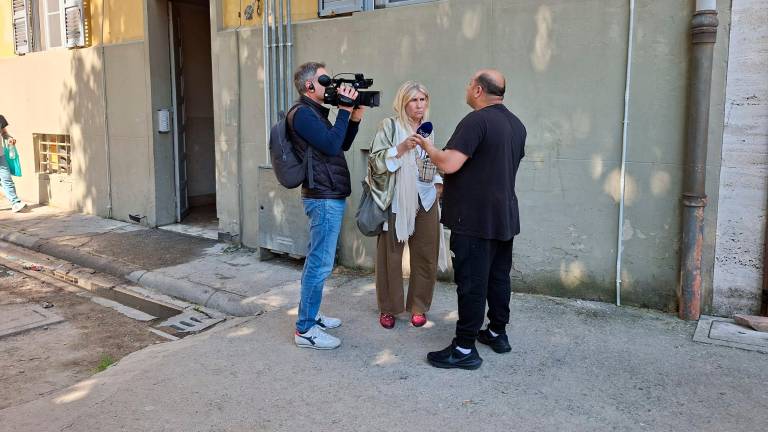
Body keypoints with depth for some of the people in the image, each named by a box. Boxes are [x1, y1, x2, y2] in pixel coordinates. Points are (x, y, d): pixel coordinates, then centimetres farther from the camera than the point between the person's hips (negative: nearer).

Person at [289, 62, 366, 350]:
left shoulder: (315, 112, 18)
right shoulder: (302, 112, -12)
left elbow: (342, 145, 20)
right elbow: (331, 145, -22)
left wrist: (355, 117, 8)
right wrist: (344, 109, -15)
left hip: (330, 197, 10)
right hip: (324, 198, -10)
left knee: (318, 261, 16)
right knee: (320, 264, -7)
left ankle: (311, 315, 28)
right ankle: (305, 329, 0)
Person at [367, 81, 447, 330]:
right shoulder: (390, 126, -3)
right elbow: (376, 161, -9)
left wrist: (438, 183, 11)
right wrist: (402, 147, -19)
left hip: (425, 200, 5)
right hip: (396, 200, -4)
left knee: (425, 256, 5)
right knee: (390, 255, 1)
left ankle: (419, 307, 20)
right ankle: (388, 308, 16)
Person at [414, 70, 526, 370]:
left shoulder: (477, 120, -17)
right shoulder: (516, 124, 12)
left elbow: (449, 164, -25)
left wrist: (426, 146, -6)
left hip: (475, 219, -9)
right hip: (505, 217, 9)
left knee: (471, 283, -4)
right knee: (498, 277, 17)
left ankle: (465, 349, 3)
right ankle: (498, 333, 29)